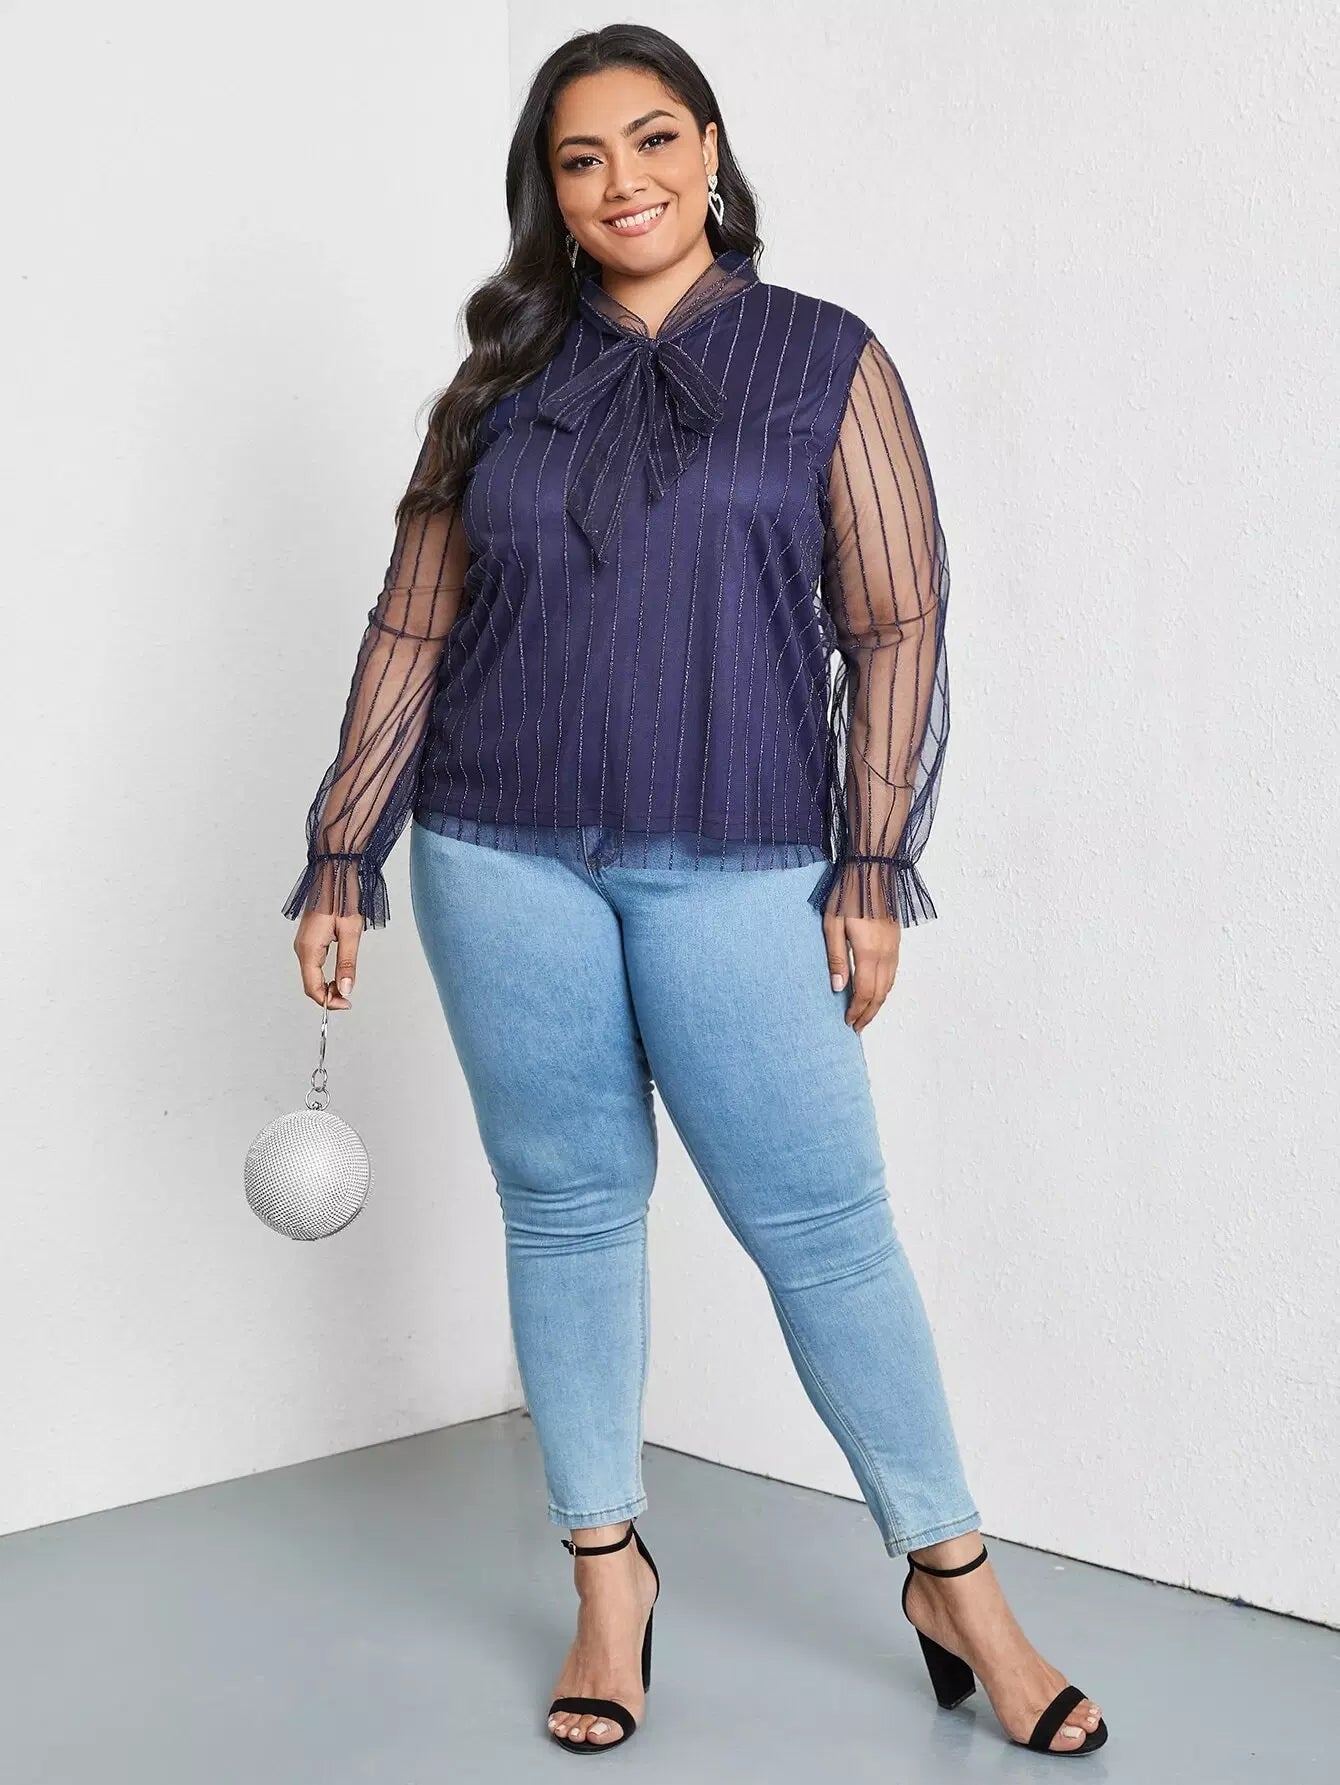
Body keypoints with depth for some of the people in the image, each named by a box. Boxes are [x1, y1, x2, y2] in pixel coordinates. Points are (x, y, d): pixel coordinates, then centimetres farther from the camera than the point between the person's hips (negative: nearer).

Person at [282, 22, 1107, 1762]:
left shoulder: (824, 360, 4)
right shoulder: (500, 384, 11)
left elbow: (896, 624, 0)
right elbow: (410, 629, 11)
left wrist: (873, 866, -7)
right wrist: (342, 854, 7)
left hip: (735, 867, -2)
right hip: (504, 860, 3)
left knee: (822, 1221, -2)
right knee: (566, 1210, 7)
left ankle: (955, 1583, 13)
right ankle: (609, 1574, 22)